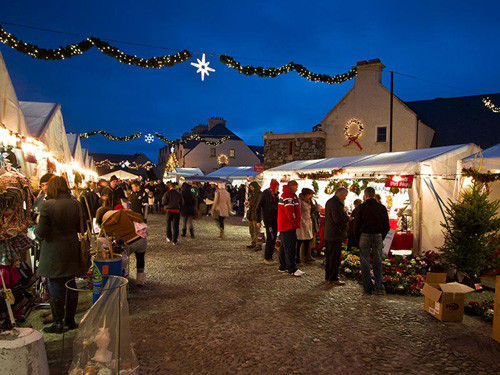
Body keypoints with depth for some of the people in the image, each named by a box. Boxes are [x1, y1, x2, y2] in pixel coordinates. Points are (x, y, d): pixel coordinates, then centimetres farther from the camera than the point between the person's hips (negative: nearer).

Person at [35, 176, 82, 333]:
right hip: (72, 251, 4)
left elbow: (41, 233, -13)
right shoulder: (75, 204, -1)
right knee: (71, 286, 13)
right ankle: (70, 320, 25)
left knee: (55, 288, 6)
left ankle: (58, 323, 15)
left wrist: (37, 226, 6)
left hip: (53, 254, -4)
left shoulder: (47, 205, -15)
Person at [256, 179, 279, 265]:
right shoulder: (265, 193, -8)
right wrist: (258, 220, -11)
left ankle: (268, 258, 18)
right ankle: (267, 258, 1)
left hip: (275, 219, 7)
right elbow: (258, 207, -8)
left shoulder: (276, 195, 11)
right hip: (268, 219, -7)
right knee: (270, 238, -9)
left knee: (273, 239, 9)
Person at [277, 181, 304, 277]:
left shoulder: (287, 195, 19)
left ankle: (283, 267, 23)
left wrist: (296, 223, 18)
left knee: (284, 246, 15)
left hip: (283, 225, 11)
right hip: (289, 226, -11)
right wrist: (295, 223, -11)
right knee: (290, 247, -7)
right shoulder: (288, 196, -16)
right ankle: (292, 269, -3)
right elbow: (289, 211, -21)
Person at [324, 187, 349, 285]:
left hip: (329, 234, 10)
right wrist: (348, 218, -9)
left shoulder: (330, 202, 14)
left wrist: (345, 217, 10)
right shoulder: (336, 204, -20)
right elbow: (338, 220, -25)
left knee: (329, 255, 16)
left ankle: (328, 276, 26)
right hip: (336, 235, -10)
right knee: (335, 257, -2)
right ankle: (333, 278, 4)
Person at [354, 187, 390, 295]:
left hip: (365, 236, -2)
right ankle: (379, 287, 6)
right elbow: (387, 226, 7)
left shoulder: (362, 207, -5)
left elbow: (356, 224, -4)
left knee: (365, 262, 6)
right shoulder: (382, 207, 3)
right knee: (378, 262, 10)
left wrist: (358, 238, 8)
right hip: (378, 236, 2)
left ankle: (367, 287, 10)